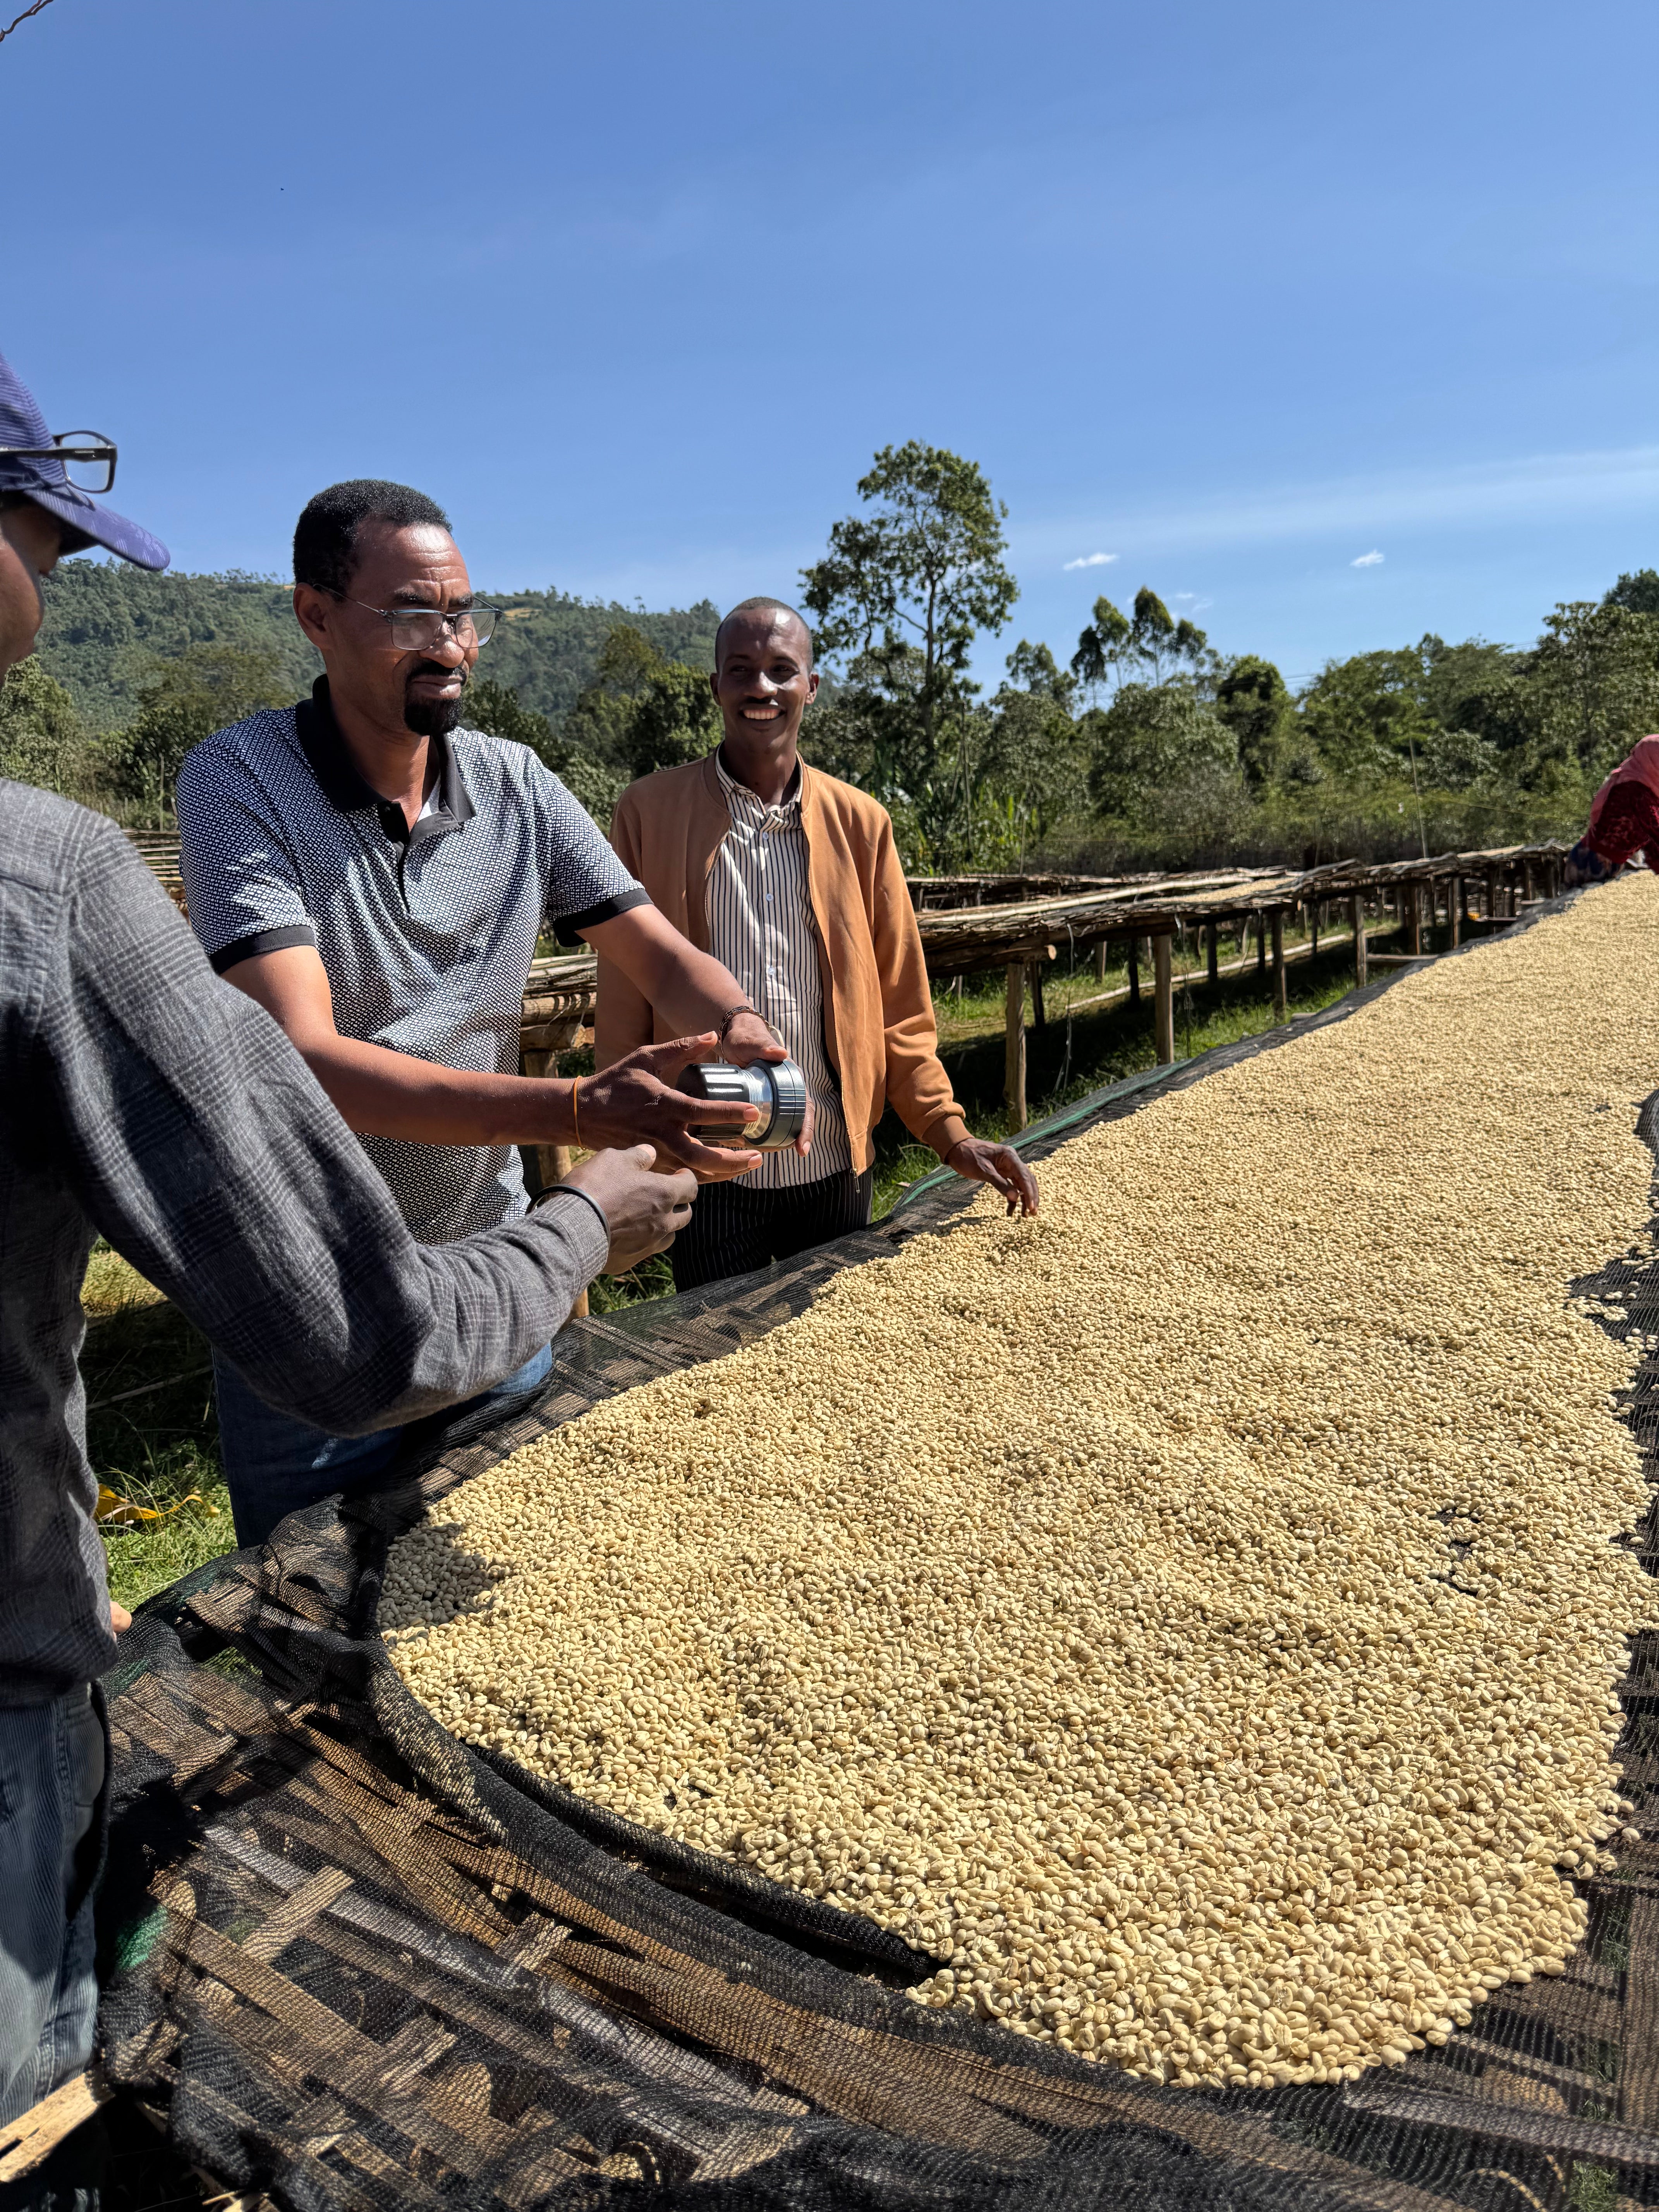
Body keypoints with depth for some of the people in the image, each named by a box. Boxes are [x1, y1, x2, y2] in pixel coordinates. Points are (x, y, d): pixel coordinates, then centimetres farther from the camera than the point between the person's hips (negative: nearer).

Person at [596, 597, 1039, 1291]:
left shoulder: (860, 823, 3)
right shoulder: (650, 811, -3)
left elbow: (899, 1005, 6)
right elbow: (624, 1004, -2)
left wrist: (949, 1133, -3)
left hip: (835, 1164, 2)